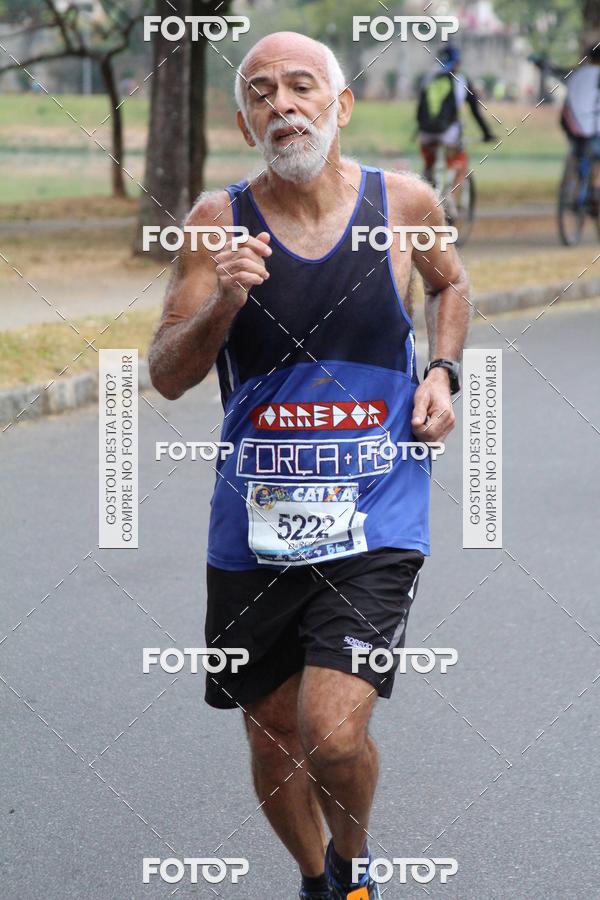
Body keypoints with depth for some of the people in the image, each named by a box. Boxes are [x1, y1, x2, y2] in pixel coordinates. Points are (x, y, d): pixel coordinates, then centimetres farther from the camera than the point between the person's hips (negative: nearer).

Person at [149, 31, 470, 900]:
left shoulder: (404, 202, -2)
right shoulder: (219, 222, -5)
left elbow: (450, 281, 21)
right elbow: (166, 374, -6)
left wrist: (443, 373, 4)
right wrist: (222, 304, -24)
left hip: (374, 527, -1)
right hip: (255, 527, 2)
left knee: (334, 735, -16)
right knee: (274, 739, 12)